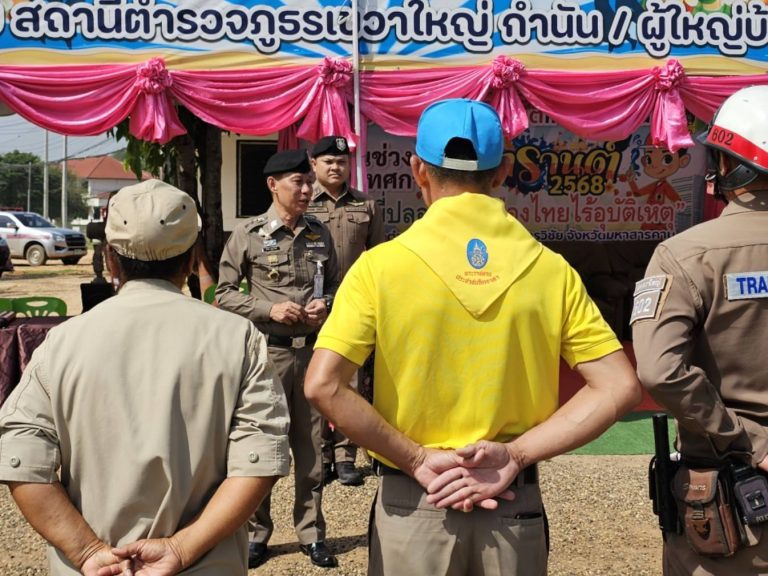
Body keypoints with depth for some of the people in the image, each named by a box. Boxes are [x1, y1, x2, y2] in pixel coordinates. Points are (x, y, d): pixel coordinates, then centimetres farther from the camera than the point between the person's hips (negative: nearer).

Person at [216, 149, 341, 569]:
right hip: (268, 350, -3)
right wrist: (269, 309, -14)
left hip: (313, 349, 3)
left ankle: (312, 533, 23)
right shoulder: (248, 235, -3)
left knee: (310, 444, 10)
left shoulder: (320, 234, 7)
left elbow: (335, 284, 16)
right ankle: (256, 532, 20)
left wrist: (326, 304, -5)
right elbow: (225, 293, -2)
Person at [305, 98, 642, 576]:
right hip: (514, 507, 2)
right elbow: (620, 387, -8)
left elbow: (323, 386, -18)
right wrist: (515, 456, -10)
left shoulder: (382, 265, -10)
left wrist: (418, 460, -12)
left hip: (413, 505, -1)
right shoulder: (550, 269, -5)